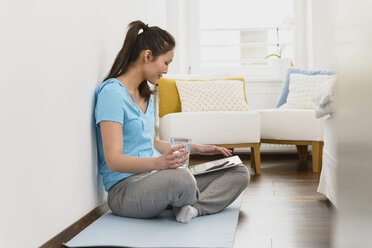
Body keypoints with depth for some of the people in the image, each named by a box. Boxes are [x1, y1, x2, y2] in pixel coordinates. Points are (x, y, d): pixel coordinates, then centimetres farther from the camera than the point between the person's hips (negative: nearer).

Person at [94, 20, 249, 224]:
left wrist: (196, 148, 19)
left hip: (154, 176, 9)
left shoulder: (145, 95, 17)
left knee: (239, 174, -1)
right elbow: (113, 160, -20)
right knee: (180, 177, -41)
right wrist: (159, 162, -37)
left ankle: (191, 208, -22)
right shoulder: (111, 92, -12)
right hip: (125, 188, -9)